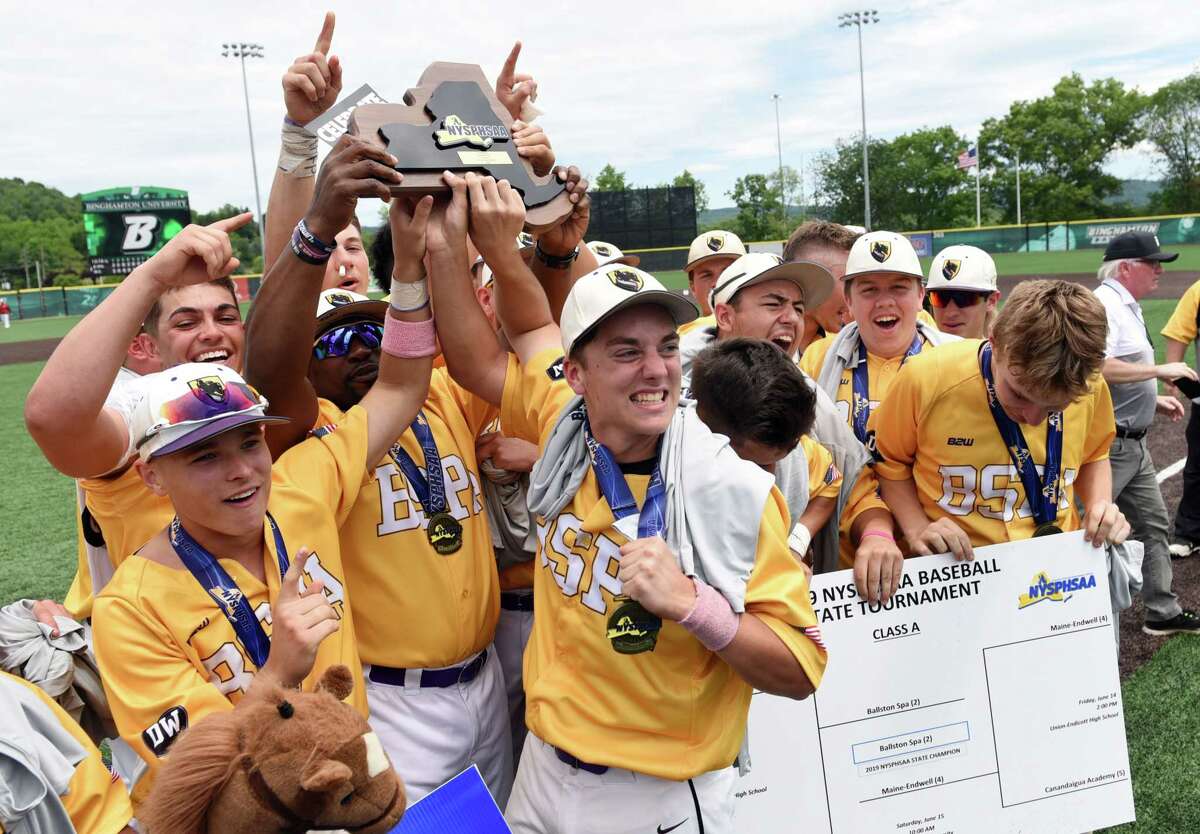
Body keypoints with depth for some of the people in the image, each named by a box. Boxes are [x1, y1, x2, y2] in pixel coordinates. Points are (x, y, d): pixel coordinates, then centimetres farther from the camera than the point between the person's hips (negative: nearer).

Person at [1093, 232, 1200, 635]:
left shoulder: (1128, 308, 17)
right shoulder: (1103, 305, -16)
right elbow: (1098, 368, -30)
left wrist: (1154, 400, 14)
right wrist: (1159, 370, -21)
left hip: (1133, 444, 11)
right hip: (1106, 445, -11)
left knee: (1153, 524, 16)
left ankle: (1162, 612, 27)